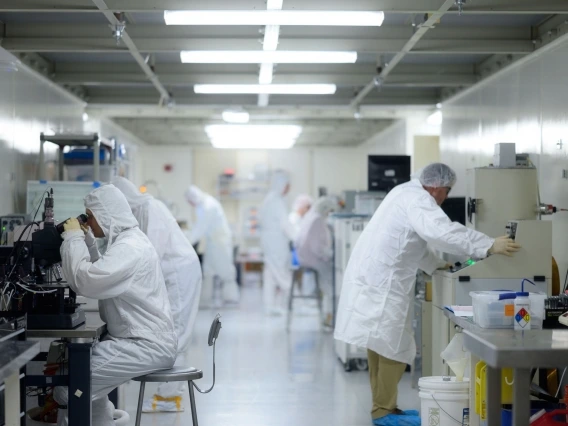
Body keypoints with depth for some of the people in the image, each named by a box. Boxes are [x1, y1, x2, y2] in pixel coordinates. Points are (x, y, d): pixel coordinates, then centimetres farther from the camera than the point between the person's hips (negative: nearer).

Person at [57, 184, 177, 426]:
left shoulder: (129, 248, -19)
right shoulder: (124, 240, 16)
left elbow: (84, 282, -26)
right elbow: (97, 276, 27)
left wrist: (73, 237, -14)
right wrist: (85, 240, 15)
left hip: (148, 346, -11)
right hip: (140, 339, 11)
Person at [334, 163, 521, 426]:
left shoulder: (407, 193, 18)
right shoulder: (418, 200, -15)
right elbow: (443, 231, -31)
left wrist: (437, 265, 25)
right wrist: (489, 246, -33)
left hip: (373, 277, 11)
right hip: (381, 283, -10)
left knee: (381, 344, 14)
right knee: (394, 346, -6)